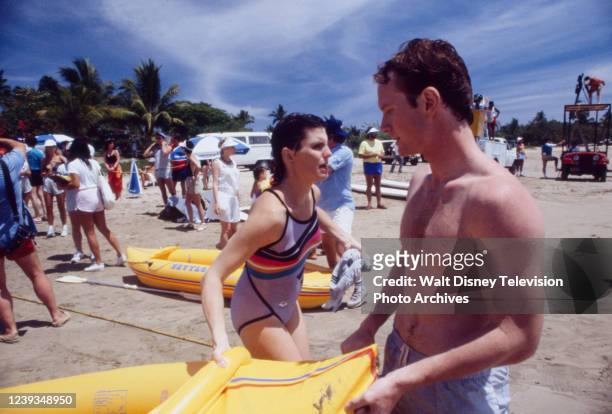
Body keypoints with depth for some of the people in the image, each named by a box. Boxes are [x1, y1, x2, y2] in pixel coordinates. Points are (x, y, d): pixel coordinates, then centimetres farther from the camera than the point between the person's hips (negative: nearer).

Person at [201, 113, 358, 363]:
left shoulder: (312, 193, -10)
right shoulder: (272, 212, -35)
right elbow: (213, 276, -34)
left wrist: (342, 236, 12)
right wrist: (221, 340, -45)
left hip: (288, 304, 8)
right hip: (259, 314, -8)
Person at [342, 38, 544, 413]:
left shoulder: (500, 199, -26)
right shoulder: (420, 182, -1)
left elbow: (521, 337, -24)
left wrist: (403, 381, -26)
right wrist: (368, 329, 7)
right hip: (397, 360, 7)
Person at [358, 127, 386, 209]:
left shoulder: (379, 142, 13)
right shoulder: (364, 143, -5)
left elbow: (382, 153, 16)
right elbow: (361, 155, -12)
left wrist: (380, 155, -7)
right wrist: (371, 155, -18)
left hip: (378, 164, 5)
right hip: (369, 165, -5)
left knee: (378, 185, 8)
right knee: (369, 185, -1)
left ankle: (379, 203, 12)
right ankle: (369, 203, 3)